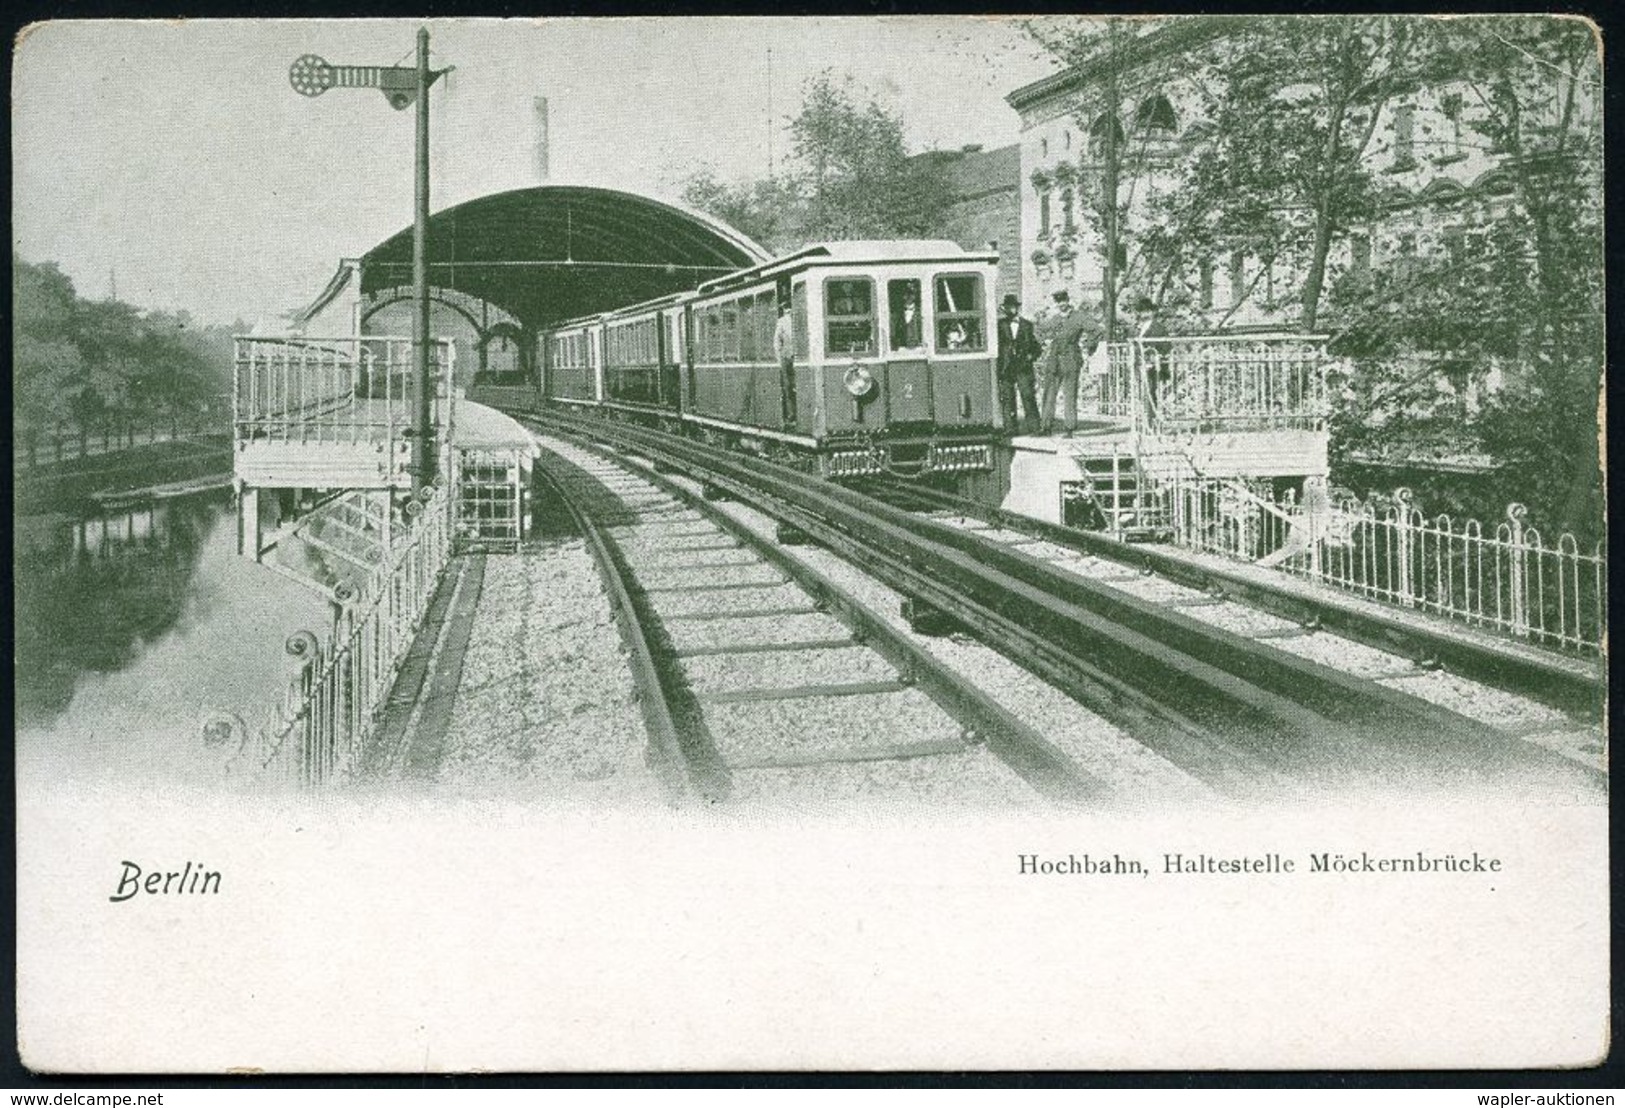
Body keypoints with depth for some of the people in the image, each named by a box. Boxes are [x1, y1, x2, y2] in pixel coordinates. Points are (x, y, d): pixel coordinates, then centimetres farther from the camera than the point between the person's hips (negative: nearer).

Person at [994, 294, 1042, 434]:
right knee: (1007, 399, -1)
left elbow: (1035, 346, 15)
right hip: (1006, 368, 0)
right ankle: (1010, 429, 4)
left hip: (1023, 368, 0)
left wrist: (1031, 356, 0)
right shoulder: (1000, 325, 10)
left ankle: (1033, 427, -5)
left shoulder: (1027, 325, 11)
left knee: (1028, 396, -7)